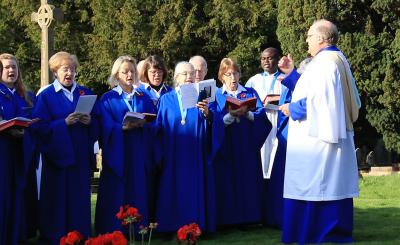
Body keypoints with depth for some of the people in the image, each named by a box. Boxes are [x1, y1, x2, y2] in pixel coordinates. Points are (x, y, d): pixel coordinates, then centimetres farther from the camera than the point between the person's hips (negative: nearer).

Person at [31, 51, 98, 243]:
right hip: (58, 154, -3)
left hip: (80, 154, 4)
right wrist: (64, 123, -19)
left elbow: (97, 122, 11)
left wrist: (89, 121, -11)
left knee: (80, 196, 6)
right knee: (58, 198, -1)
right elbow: (39, 127, -9)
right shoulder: (46, 96, -1)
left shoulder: (85, 93, 11)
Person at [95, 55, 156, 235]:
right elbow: (106, 128, -8)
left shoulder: (144, 97, 13)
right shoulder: (108, 98, 3)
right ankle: (113, 232, 2)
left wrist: (143, 123, -15)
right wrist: (123, 127, -23)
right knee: (117, 195, -4)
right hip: (117, 154, -3)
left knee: (138, 193, 3)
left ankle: (138, 230, 10)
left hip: (140, 153, 3)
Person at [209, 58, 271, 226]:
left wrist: (246, 113, -20)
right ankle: (228, 219, 4)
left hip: (247, 145, 1)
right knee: (228, 182, -2)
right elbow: (216, 122, -7)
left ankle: (249, 218, 8)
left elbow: (261, 115, -2)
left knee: (248, 180, 1)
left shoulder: (250, 93, 11)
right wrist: (231, 115, -23)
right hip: (226, 146, -1)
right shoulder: (216, 95, 6)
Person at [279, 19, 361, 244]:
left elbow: (319, 98, -24)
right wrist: (292, 73, 22)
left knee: (314, 185, -5)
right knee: (332, 183, 11)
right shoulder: (338, 60, 17)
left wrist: (292, 108, -12)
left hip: (318, 136, -10)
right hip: (334, 132, 10)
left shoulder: (323, 63, -15)